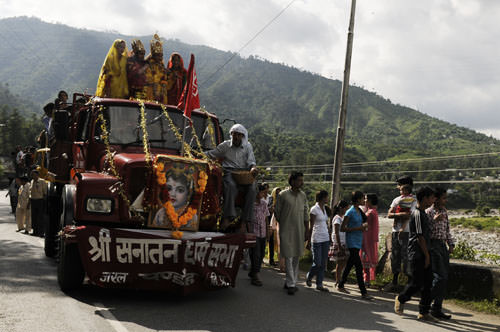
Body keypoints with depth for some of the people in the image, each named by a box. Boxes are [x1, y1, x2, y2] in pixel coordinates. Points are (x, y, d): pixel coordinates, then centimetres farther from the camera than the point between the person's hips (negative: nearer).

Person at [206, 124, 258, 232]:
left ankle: (244, 220, -26)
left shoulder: (247, 146, 17)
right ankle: (227, 217, -42)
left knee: (252, 189, -27)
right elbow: (210, 154, 16)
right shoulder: (225, 145, 14)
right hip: (229, 172, -2)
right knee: (231, 186, -36)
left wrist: (253, 167, -14)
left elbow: (251, 161, 9)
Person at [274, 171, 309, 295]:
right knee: (288, 257, -7)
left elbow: (305, 213, 14)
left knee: (296, 257, 9)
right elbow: (277, 212, 0)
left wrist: (306, 229, 11)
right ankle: (290, 284, -6)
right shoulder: (283, 195, -8)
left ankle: (292, 281, 18)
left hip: (299, 231, 5)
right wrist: (283, 225, 4)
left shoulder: (303, 195, 9)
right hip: (286, 230, -5)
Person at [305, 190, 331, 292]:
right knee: (317, 263, -5)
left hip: (325, 239, 7)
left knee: (323, 263, 6)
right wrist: (309, 241, -10)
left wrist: (329, 238, 15)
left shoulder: (324, 209, 12)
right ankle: (308, 277, 21)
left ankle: (319, 284, 12)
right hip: (317, 239, -7)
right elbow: (311, 226, -9)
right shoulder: (314, 209, -9)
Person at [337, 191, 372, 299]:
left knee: (350, 264, 16)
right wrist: (358, 228, -19)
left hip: (358, 241, 8)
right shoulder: (350, 212, -14)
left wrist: (363, 226, 3)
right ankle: (363, 292, -10)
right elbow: (342, 228, -15)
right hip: (352, 242, -8)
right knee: (359, 267, -10)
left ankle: (341, 285, 28)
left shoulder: (359, 211, 10)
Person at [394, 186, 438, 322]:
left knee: (427, 284, 7)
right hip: (417, 255, -10)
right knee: (416, 283, -3)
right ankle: (401, 299, 23)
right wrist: (427, 255, -15)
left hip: (424, 255, 10)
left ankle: (424, 312, 12)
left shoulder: (423, 213, 15)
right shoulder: (418, 214, -16)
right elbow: (420, 237, -18)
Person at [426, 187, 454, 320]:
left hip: (443, 246, 8)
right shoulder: (428, 212, -9)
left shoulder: (444, 212, 14)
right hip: (432, 245, -8)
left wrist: (451, 244, 12)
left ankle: (437, 309, 12)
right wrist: (435, 220, -23)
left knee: (444, 279, 6)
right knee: (440, 277, -13)